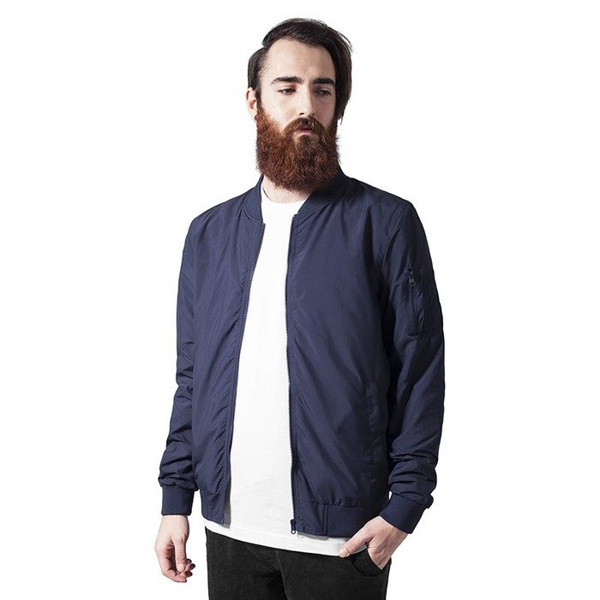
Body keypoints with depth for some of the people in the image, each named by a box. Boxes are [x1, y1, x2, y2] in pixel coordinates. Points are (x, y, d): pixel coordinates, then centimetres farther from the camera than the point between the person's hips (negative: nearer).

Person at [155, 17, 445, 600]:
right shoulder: (209, 233, 8)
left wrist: (404, 505, -11)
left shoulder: (386, 223, -4)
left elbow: (420, 372, -5)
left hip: (340, 534, -3)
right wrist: (176, 497, 4)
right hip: (229, 527, 4)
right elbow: (191, 377, 9)